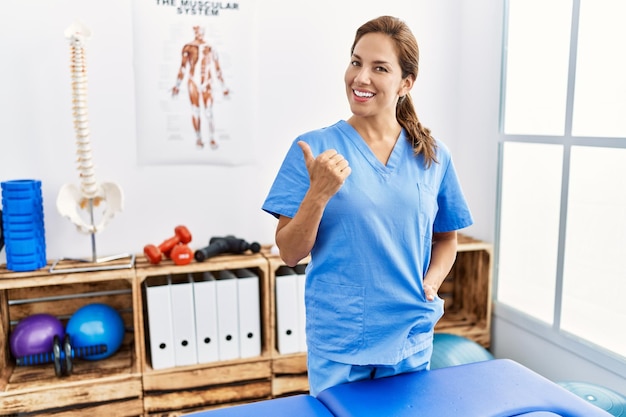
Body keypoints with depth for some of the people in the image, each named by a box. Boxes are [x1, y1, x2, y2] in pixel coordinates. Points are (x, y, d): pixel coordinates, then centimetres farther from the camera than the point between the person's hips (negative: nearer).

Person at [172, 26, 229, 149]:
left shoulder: (210, 48, 7)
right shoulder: (188, 47, 5)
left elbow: (217, 69, 10)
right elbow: (183, 68, 7)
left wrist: (223, 87, 10)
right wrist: (177, 85, 3)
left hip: (207, 84, 0)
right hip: (193, 82, 0)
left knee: (209, 112, -6)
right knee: (195, 111, 2)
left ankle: (212, 139, 0)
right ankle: (198, 139, 10)